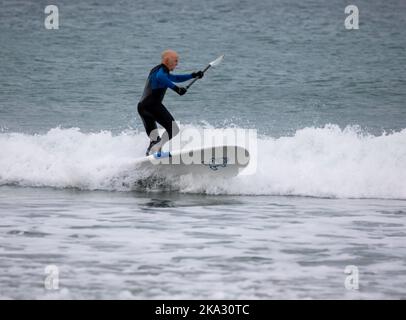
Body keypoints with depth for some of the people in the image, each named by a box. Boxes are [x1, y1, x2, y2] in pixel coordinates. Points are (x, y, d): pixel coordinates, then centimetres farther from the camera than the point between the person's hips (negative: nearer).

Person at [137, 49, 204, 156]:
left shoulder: (156, 70, 30)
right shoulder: (162, 70, -1)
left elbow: (175, 78, 41)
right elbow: (160, 77, -26)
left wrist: (193, 75, 34)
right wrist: (176, 88, -34)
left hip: (142, 106, 10)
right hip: (153, 105, -10)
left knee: (154, 139, 14)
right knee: (173, 129, -14)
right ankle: (155, 148, -29)